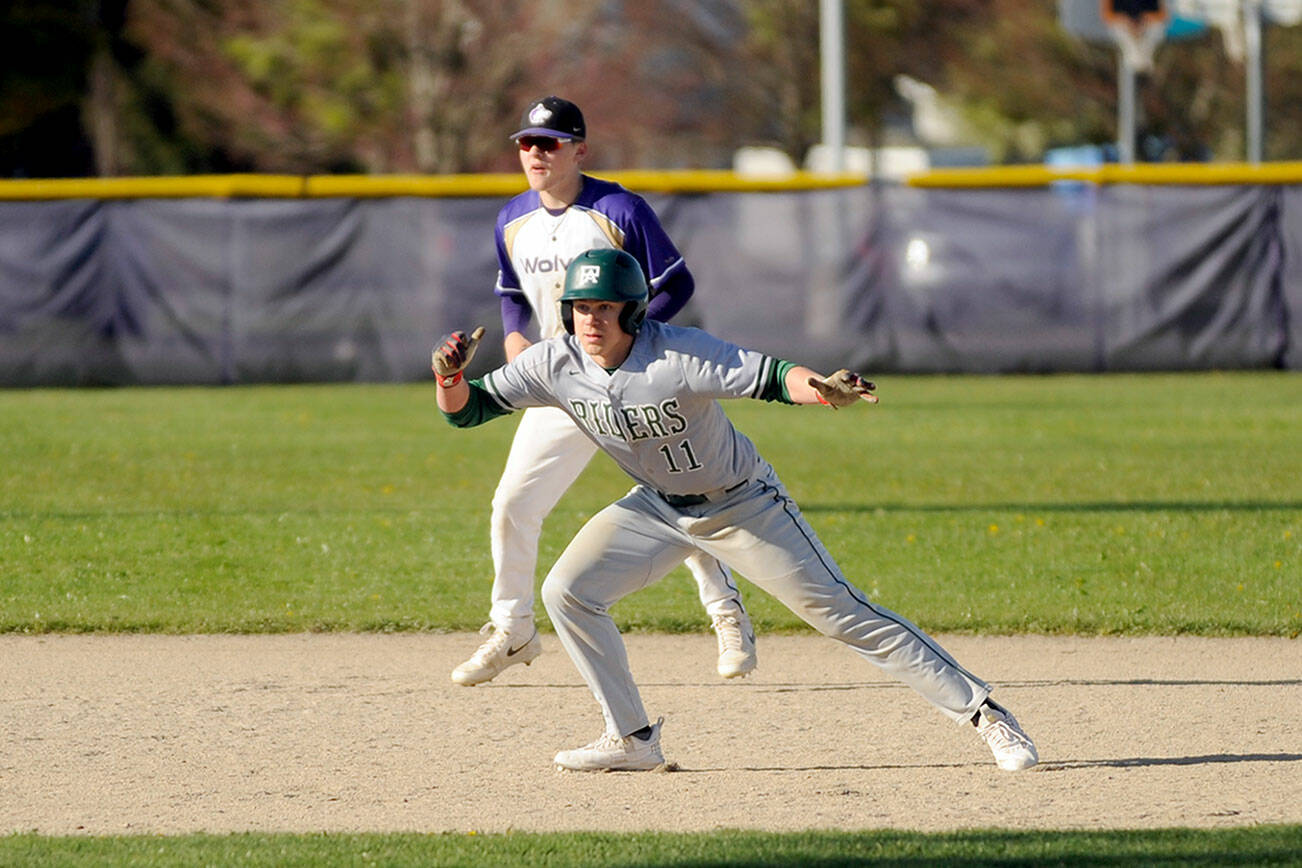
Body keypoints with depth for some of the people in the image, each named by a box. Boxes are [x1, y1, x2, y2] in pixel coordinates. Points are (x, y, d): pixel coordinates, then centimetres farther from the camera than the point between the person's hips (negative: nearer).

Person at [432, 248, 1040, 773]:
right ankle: (632, 740, 6)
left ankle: (983, 713, -3)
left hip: (744, 506, -5)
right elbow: (467, 409, -10)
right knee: (566, 592, -8)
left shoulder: (679, 355, -31)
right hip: (658, 508, 5)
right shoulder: (556, 364, -16)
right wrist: (451, 377, -33)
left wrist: (821, 389, -60)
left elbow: (770, 377, -40)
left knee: (843, 614, -9)